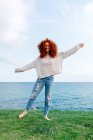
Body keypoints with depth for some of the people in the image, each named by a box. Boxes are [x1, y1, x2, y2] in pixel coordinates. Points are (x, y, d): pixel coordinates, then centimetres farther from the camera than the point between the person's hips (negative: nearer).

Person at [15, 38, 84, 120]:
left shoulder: (57, 56, 1)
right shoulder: (40, 58, 3)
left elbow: (68, 52, 1)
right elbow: (31, 65, 6)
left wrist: (78, 46, 0)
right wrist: (20, 69, 5)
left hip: (50, 79, 0)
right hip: (41, 79, 0)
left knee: (48, 98, 7)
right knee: (33, 95, 0)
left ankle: (45, 115, 19)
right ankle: (26, 111, 16)